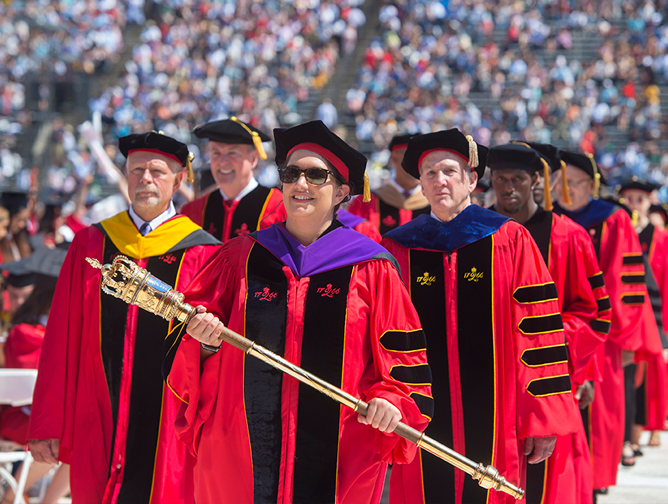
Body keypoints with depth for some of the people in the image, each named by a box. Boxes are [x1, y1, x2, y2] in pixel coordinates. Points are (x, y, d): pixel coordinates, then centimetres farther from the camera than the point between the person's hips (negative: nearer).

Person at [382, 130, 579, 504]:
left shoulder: (510, 241, 2)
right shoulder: (397, 251, 7)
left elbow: (538, 332, -1)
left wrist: (543, 418, -4)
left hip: (492, 422, -1)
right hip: (422, 426, 1)